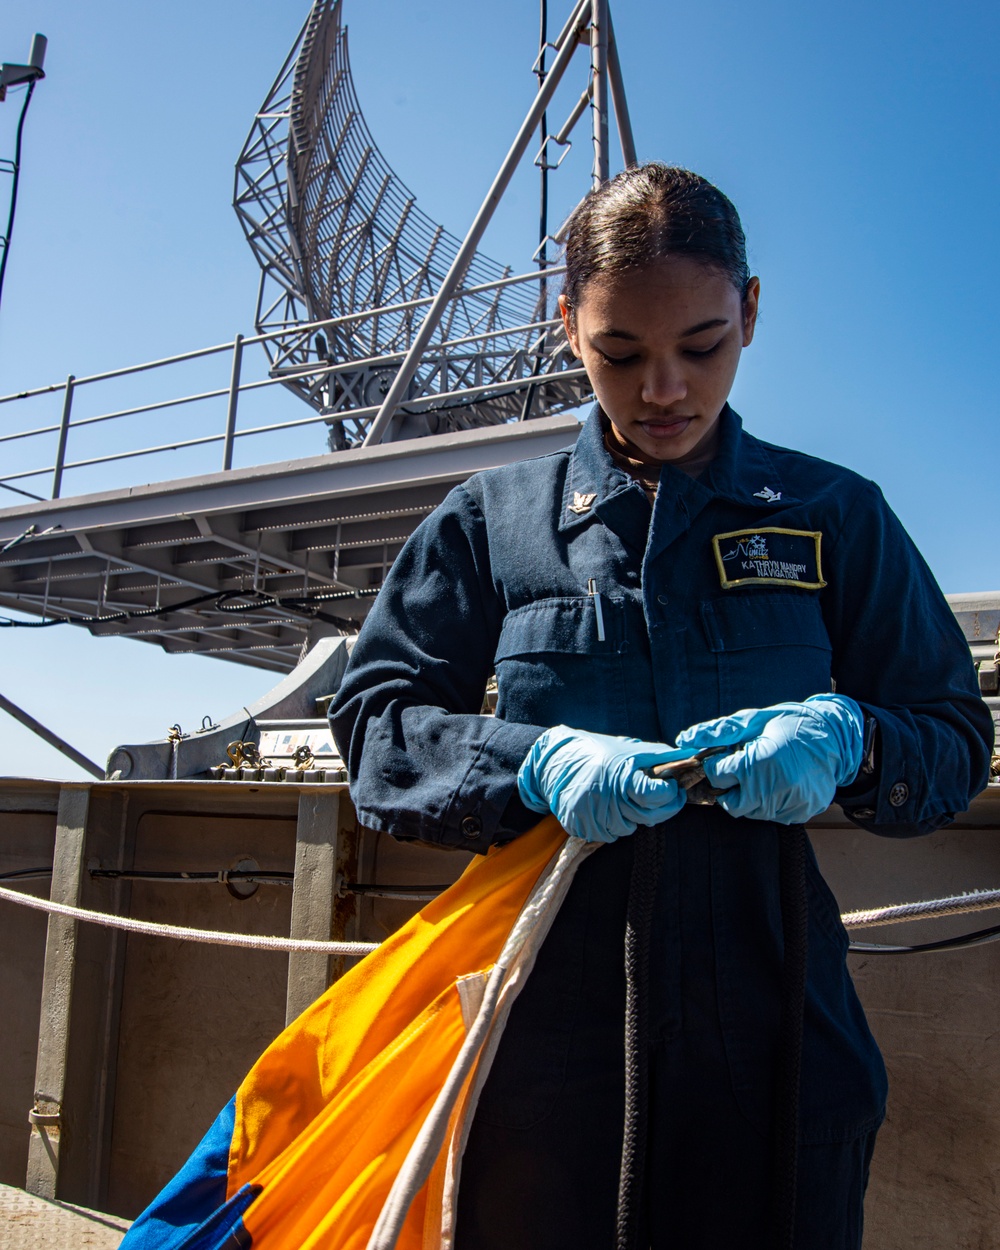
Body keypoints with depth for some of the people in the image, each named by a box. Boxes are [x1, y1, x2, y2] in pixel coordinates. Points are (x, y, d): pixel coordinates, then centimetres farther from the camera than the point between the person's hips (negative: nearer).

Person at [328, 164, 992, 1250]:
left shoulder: (833, 515, 5)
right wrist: (538, 761, -18)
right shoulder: (492, 519, 4)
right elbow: (373, 722, 1)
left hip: (770, 1027, 1)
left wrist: (847, 740, -17)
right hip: (544, 1028, 0)